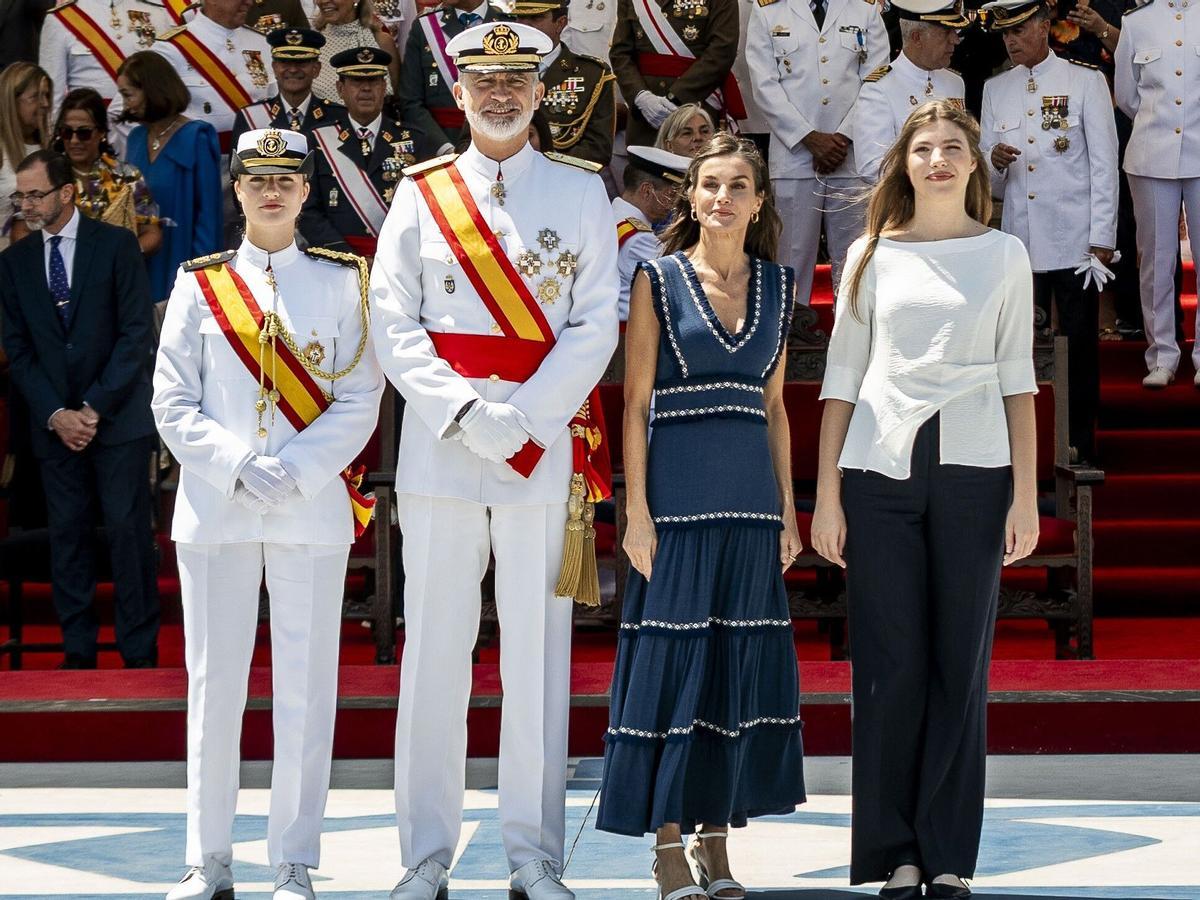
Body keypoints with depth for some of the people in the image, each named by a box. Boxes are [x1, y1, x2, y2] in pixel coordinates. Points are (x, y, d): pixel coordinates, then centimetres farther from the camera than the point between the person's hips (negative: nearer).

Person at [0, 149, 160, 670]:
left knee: (128, 530, -4)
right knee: (67, 533, 2)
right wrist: (55, 415, -6)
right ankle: (78, 648, 7)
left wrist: (96, 407, -10)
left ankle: (139, 649, 2)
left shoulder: (116, 245, -1)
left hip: (117, 414, -3)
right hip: (54, 423, 3)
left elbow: (136, 333, -5)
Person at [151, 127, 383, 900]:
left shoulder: (342, 283, 6)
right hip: (214, 510, 1)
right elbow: (173, 403, 3)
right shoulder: (200, 285, 7)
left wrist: (295, 473, -12)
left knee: (306, 687, 0)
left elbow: (359, 402, 1)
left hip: (311, 511, -1)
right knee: (214, 682, 2)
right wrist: (236, 468, -11)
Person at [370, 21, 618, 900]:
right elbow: (393, 323, 3)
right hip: (438, 448, 1)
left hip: (545, 448, 0)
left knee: (539, 650, 1)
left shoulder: (582, 192, 7)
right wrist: (465, 413, -10)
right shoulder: (422, 194, 9)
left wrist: (524, 416, -11)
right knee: (434, 648, 1)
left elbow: (596, 325, 0)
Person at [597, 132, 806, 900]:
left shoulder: (776, 286, 11)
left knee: (742, 663, 5)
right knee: (674, 661, -4)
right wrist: (637, 511, -10)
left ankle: (718, 837, 13)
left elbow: (774, 405, 14)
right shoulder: (660, 280, -1)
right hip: (681, 495, -4)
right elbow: (636, 403, -3)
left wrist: (787, 508, 9)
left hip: (753, 500, 4)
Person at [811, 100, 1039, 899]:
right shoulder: (873, 255, 10)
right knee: (889, 667, 1)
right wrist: (826, 495, 3)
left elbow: (1018, 378, 7)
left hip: (972, 471, 0)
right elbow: (842, 377, 9)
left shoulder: (1003, 254, 9)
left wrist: (1026, 495, 0)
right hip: (879, 471, 0)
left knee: (961, 666, 2)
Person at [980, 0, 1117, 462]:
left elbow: (1104, 165, -1)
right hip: (1019, 241, 3)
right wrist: (996, 161, -11)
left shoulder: (1086, 81, 1)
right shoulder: (995, 89, 12)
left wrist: (1102, 240, -6)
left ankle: (1081, 447, 8)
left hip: (1074, 244, -3)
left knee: (1079, 347, 0)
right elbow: (989, 181, 14)